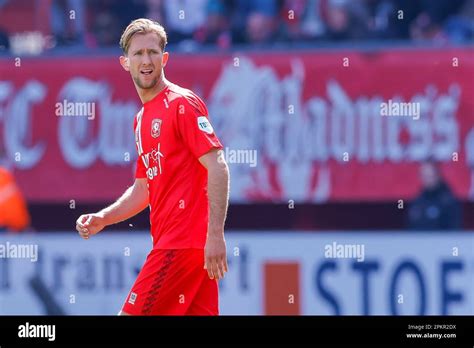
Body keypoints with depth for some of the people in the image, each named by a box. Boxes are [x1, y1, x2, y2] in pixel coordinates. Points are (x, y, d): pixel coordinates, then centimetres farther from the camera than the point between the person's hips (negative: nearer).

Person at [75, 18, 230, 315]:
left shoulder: (182, 103, -7)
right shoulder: (142, 119, 21)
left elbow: (218, 168, -14)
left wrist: (215, 235, -22)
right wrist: (102, 219, 12)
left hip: (182, 243, -8)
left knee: (132, 314, -10)